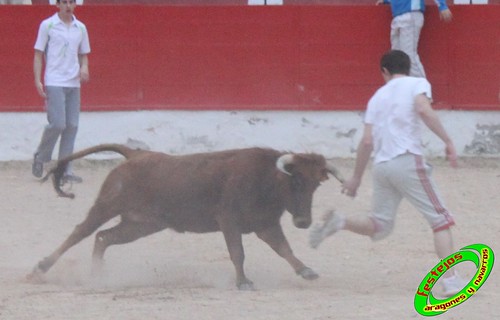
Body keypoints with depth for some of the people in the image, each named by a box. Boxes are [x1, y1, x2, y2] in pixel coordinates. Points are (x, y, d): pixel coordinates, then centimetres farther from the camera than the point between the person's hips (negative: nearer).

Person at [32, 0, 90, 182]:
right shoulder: (47, 25, -1)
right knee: (57, 124, -13)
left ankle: (65, 170, 5)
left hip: (74, 84, 5)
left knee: (72, 126, 1)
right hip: (54, 83, -5)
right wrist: (38, 81, -9)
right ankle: (40, 157, 11)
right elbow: (38, 54, 0)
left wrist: (84, 68, -2)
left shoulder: (80, 28, 11)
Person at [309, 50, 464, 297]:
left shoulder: (378, 97, 20)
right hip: (408, 161, -5)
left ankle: (339, 222, -7)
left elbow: (367, 142, 15)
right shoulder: (417, 84, 7)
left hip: (381, 165, 5)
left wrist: (356, 178, 22)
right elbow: (423, 110, -15)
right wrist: (447, 141, -14)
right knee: (441, 220, 1)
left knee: (379, 226, 17)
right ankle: (451, 280, -11)